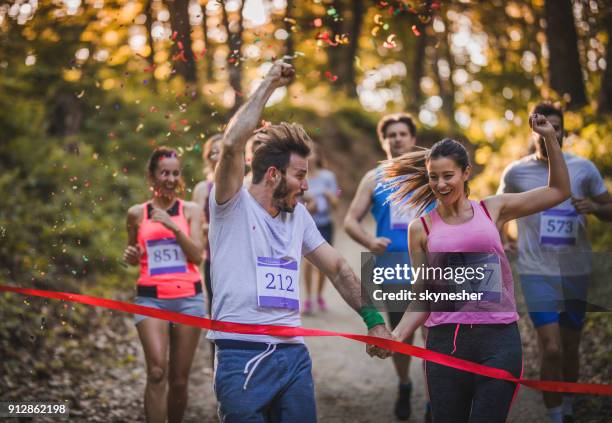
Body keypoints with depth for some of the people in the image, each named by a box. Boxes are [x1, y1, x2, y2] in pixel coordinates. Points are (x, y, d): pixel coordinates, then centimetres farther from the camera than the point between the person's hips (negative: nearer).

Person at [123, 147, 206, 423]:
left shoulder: (191, 211, 6)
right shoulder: (137, 214, 8)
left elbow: (197, 256, -5)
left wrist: (174, 227, -16)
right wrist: (131, 256, -2)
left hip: (188, 298, 1)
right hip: (151, 298, -1)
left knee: (179, 379, 4)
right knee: (157, 371, -18)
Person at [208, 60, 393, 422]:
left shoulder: (299, 216, 15)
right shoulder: (233, 206, -3)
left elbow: (337, 268, 19)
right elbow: (232, 145, -19)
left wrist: (373, 319, 10)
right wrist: (268, 85, -10)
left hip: (294, 355, 6)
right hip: (243, 357, -6)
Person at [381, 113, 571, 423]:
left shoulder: (493, 209, 7)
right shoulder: (421, 229, 6)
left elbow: (559, 190, 16)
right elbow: (422, 300, 8)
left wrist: (549, 138, 7)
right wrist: (396, 336, -8)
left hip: (499, 338, 0)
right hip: (445, 341, 1)